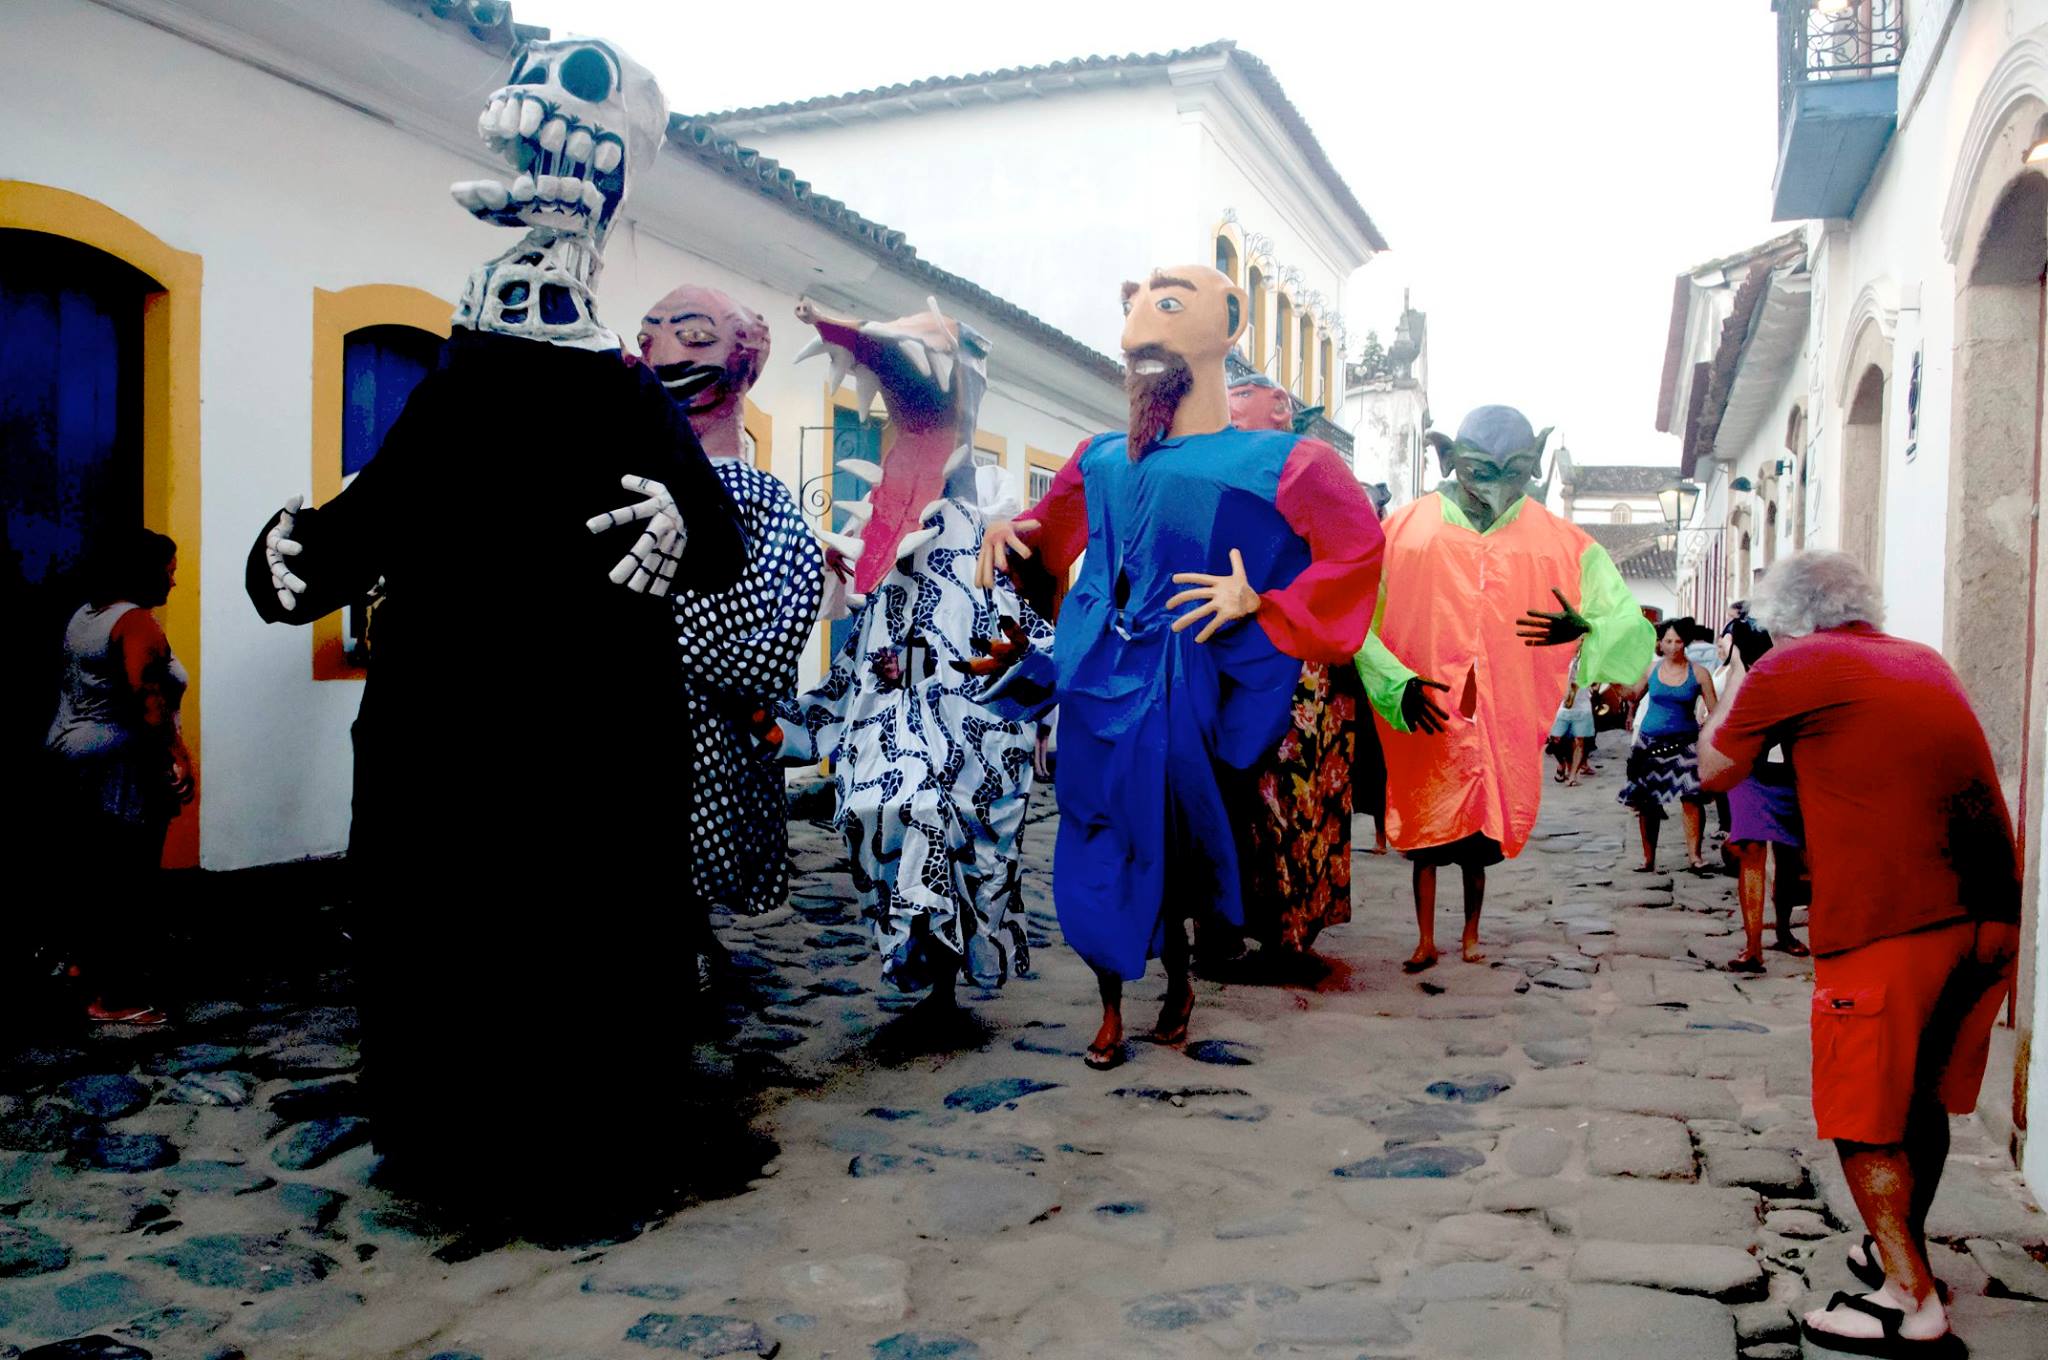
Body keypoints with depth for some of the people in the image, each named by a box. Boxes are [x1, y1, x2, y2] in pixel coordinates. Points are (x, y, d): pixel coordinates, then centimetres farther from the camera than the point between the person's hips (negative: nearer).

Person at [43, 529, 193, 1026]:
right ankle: (113, 999, 1)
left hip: (73, 757, 10)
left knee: (92, 876, 19)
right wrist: (180, 758, -25)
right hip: (121, 769, -9)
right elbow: (147, 701, -26)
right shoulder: (137, 622, -15)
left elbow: (73, 688, 19)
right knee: (127, 887, -3)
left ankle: (89, 963, 31)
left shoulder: (85, 615, 14)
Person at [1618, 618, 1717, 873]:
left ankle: (1694, 854, -10)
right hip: (1650, 742, 2)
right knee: (1647, 802, 4)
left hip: (1684, 743, -2)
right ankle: (1648, 858, 14)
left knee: (1691, 797, -17)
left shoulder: (1698, 673, -3)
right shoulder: (1650, 669, 3)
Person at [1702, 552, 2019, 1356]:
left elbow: (1715, 771, 8)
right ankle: (1900, 1251, 37)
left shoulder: (1793, 668, -2)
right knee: (1923, 1099, 22)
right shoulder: (1926, 664, 18)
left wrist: (1728, 692, 22)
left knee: (1864, 1118, 6)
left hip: (1887, 927, -7)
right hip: (1990, 916, 7)